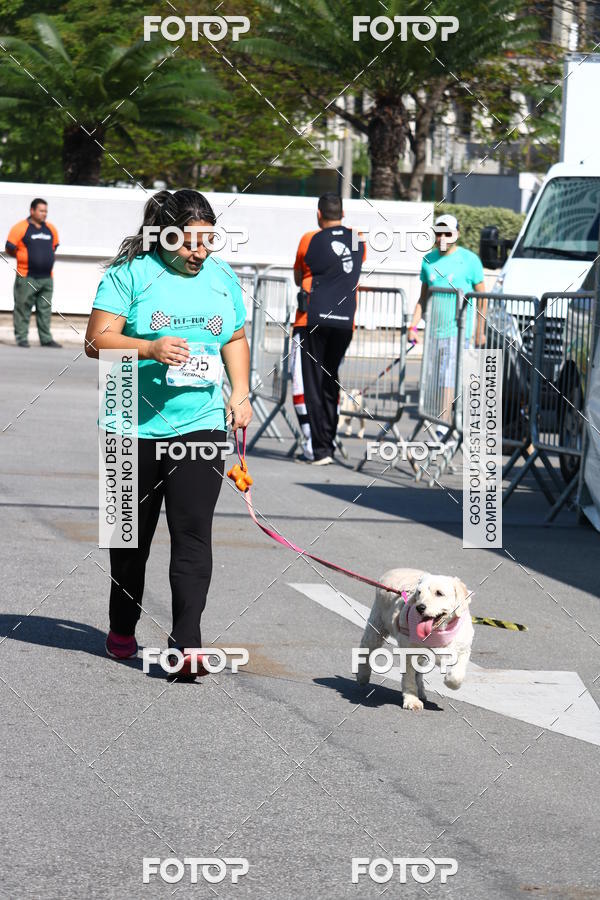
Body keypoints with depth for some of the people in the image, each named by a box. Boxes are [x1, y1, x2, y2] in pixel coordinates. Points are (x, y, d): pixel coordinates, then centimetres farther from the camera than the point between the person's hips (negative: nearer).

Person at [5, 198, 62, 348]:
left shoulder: (51, 229, 11)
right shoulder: (20, 228, -8)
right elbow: (10, 249, -6)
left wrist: (45, 257, 12)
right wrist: (24, 258, 3)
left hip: (46, 278, 5)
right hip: (27, 278, -5)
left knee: (45, 310, 8)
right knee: (23, 309, -1)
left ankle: (46, 338, 13)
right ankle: (21, 338, 5)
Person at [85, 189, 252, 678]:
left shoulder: (222, 277, 10)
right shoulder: (130, 275, -4)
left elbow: (235, 340, 22)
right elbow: (97, 341, -9)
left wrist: (241, 393, 9)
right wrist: (150, 349, -24)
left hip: (201, 424, 2)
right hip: (135, 427, -2)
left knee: (193, 533, -11)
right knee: (133, 534, 11)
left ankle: (187, 643, -15)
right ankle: (122, 629, 31)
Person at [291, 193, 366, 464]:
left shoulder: (309, 240, -3)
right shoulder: (359, 241, 7)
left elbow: (298, 278, 9)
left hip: (312, 321, -4)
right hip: (345, 322, 4)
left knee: (308, 383, 0)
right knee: (330, 381, 16)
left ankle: (317, 448, -7)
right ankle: (329, 444, 16)